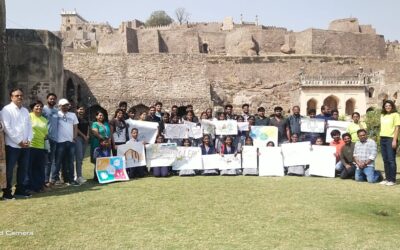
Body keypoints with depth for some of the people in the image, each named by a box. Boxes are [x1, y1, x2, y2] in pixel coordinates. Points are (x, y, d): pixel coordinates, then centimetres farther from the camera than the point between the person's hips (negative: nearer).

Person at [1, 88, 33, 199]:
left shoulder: (25, 110, 15)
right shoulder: (7, 109, -5)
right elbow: (7, 128, -13)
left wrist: (28, 140, -3)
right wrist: (19, 141, -14)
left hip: (25, 145, 6)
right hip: (12, 145, -6)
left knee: (23, 168, 11)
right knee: (9, 169, 1)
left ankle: (20, 189, 23)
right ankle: (7, 191, 9)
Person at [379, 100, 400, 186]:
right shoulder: (382, 115, 16)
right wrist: (380, 138, 8)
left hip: (391, 139, -6)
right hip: (382, 139, 6)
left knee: (391, 160, -6)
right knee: (385, 160, 8)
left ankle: (392, 180, -1)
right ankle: (387, 178, 15)